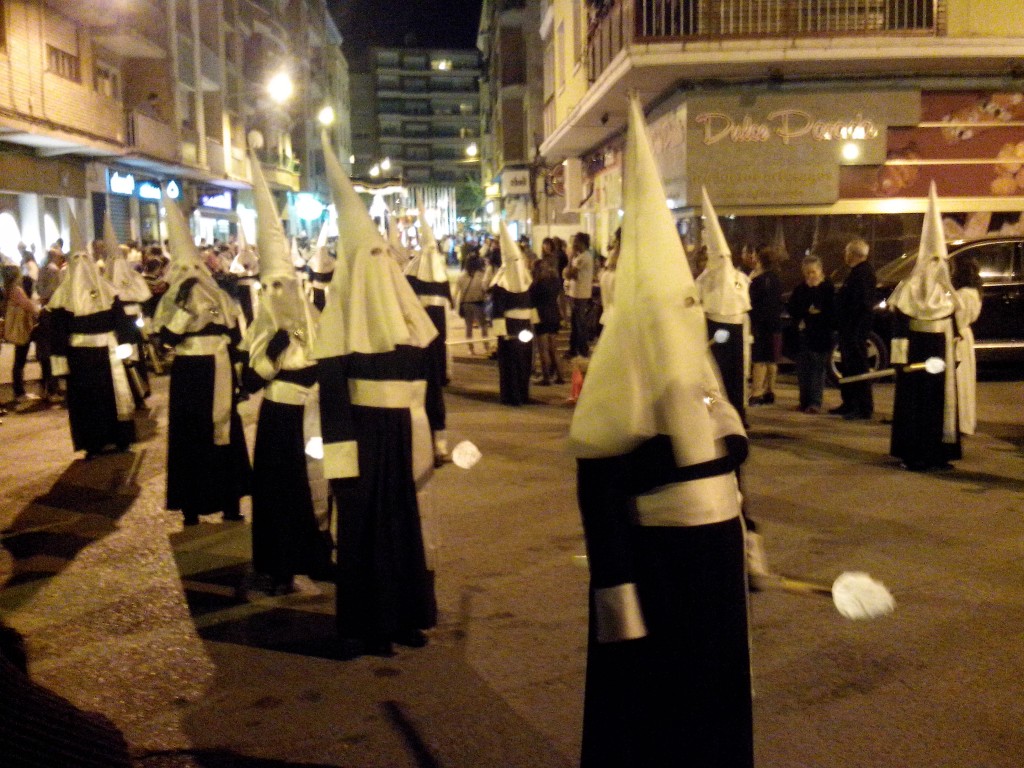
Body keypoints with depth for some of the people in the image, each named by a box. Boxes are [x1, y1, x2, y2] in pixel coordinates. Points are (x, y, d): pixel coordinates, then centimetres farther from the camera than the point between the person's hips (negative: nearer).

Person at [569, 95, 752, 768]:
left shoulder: (701, 378, 6)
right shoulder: (619, 385, -17)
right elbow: (598, 493, -20)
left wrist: (743, 540, 17)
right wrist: (615, 590, -23)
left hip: (715, 561, 8)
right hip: (655, 568, -7)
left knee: (716, 696, 21)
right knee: (650, 710, 8)